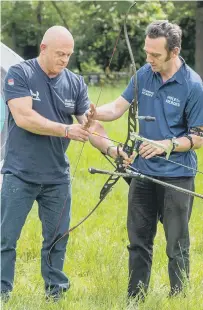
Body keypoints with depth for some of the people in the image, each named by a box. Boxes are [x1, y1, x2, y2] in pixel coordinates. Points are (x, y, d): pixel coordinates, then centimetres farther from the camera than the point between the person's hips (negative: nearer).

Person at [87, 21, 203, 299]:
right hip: (143, 173, 5)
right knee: (139, 242, 12)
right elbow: (119, 107, 2)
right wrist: (97, 113, -18)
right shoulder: (144, 75, 2)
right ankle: (135, 299, 21)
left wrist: (166, 145, -22)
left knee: (177, 246, 1)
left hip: (176, 176, -5)